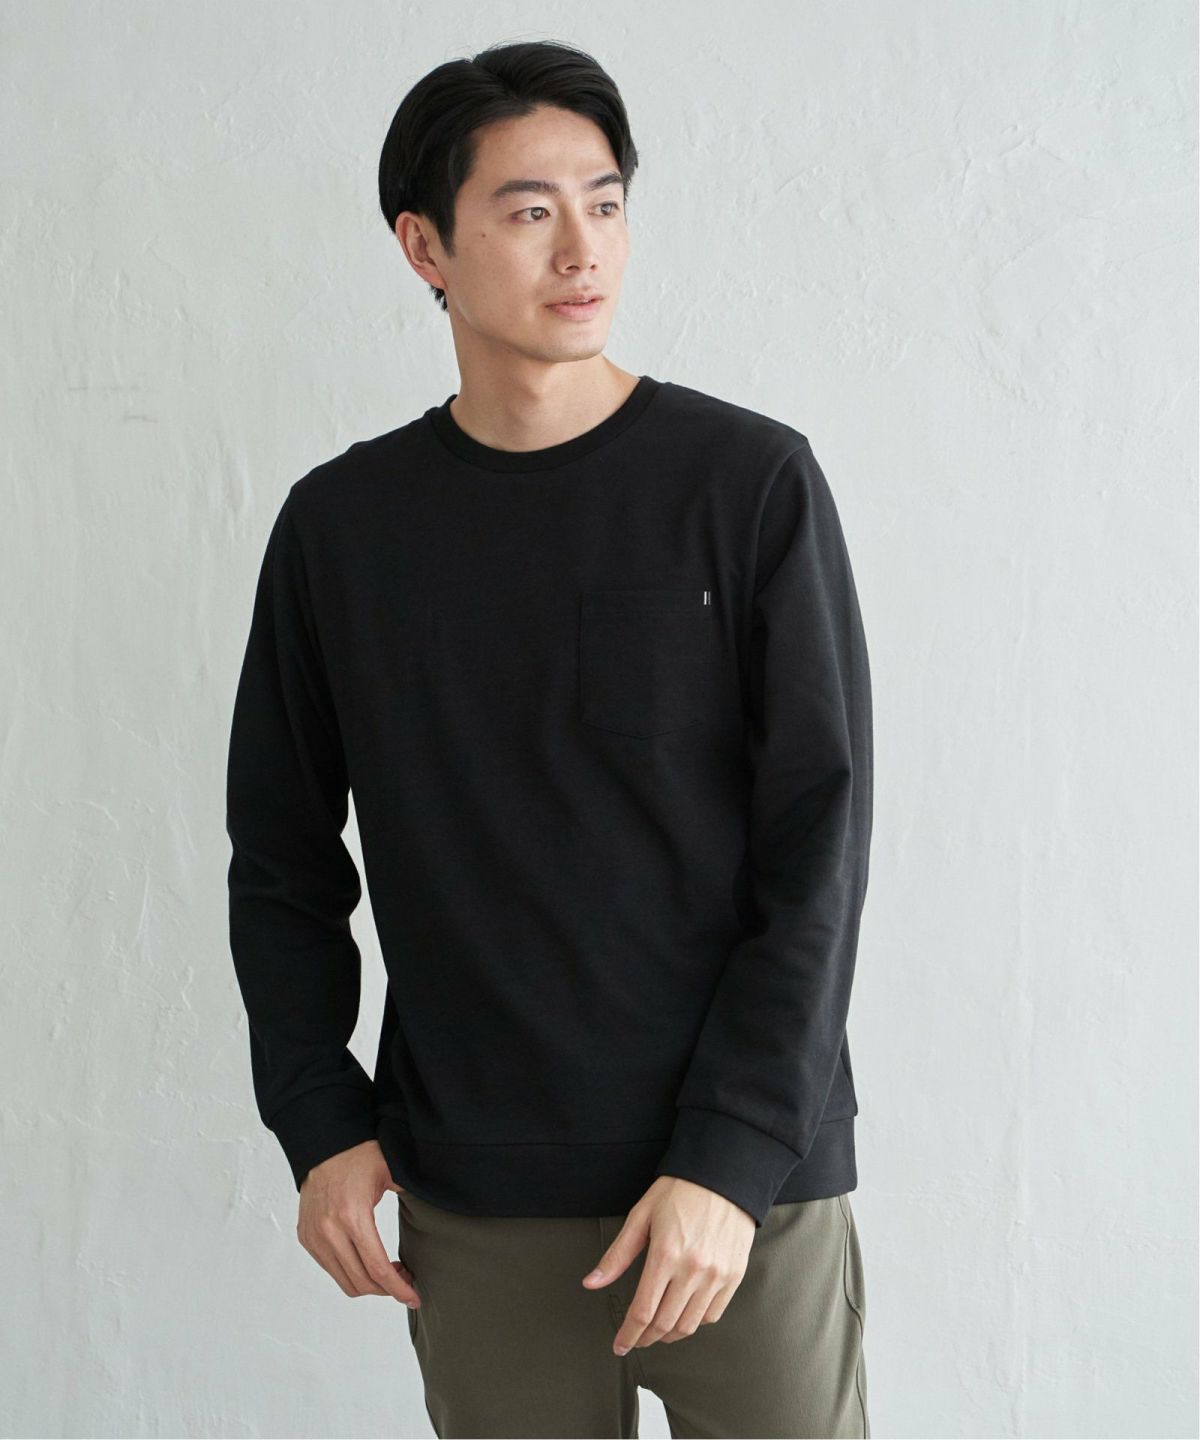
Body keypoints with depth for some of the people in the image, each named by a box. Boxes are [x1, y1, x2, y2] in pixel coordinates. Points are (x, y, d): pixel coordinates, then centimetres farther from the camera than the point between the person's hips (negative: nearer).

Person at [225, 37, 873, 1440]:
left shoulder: (750, 482, -5)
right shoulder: (341, 523, 3)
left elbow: (818, 847, -7)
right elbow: (283, 857, 10)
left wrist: (730, 1159, -12)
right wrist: (319, 1122, 1)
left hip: (749, 1182, -2)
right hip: (475, 1210, 2)